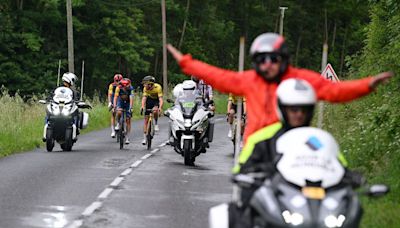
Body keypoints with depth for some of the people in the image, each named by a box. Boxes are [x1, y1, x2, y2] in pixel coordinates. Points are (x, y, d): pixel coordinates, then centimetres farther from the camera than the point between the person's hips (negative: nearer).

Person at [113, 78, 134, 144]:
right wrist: (114, 106, -40)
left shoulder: (130, 89, -27)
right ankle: (118, 124, -4)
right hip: (120, 102, 0)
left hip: (128, 103, 0)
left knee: (128, 120, -5)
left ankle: (127, 138, 0)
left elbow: (131, 99, -35)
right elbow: (115, 97, -29)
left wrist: (130, 108, -46)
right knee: (119, 112, -33)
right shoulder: (118, 88, -25)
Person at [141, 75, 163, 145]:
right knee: (146, 119, -3)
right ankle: (144, 138, 3)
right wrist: (142, 106, -43)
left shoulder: (158, 87, -31)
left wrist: (160, 108, -51)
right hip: (149, 100, 3)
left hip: (156, 101, -3)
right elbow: (144, 98, -27)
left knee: (155, 111, -37)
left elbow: (160, 99, -37)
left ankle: (156, 124, -10)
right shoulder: (145, 88, -20)